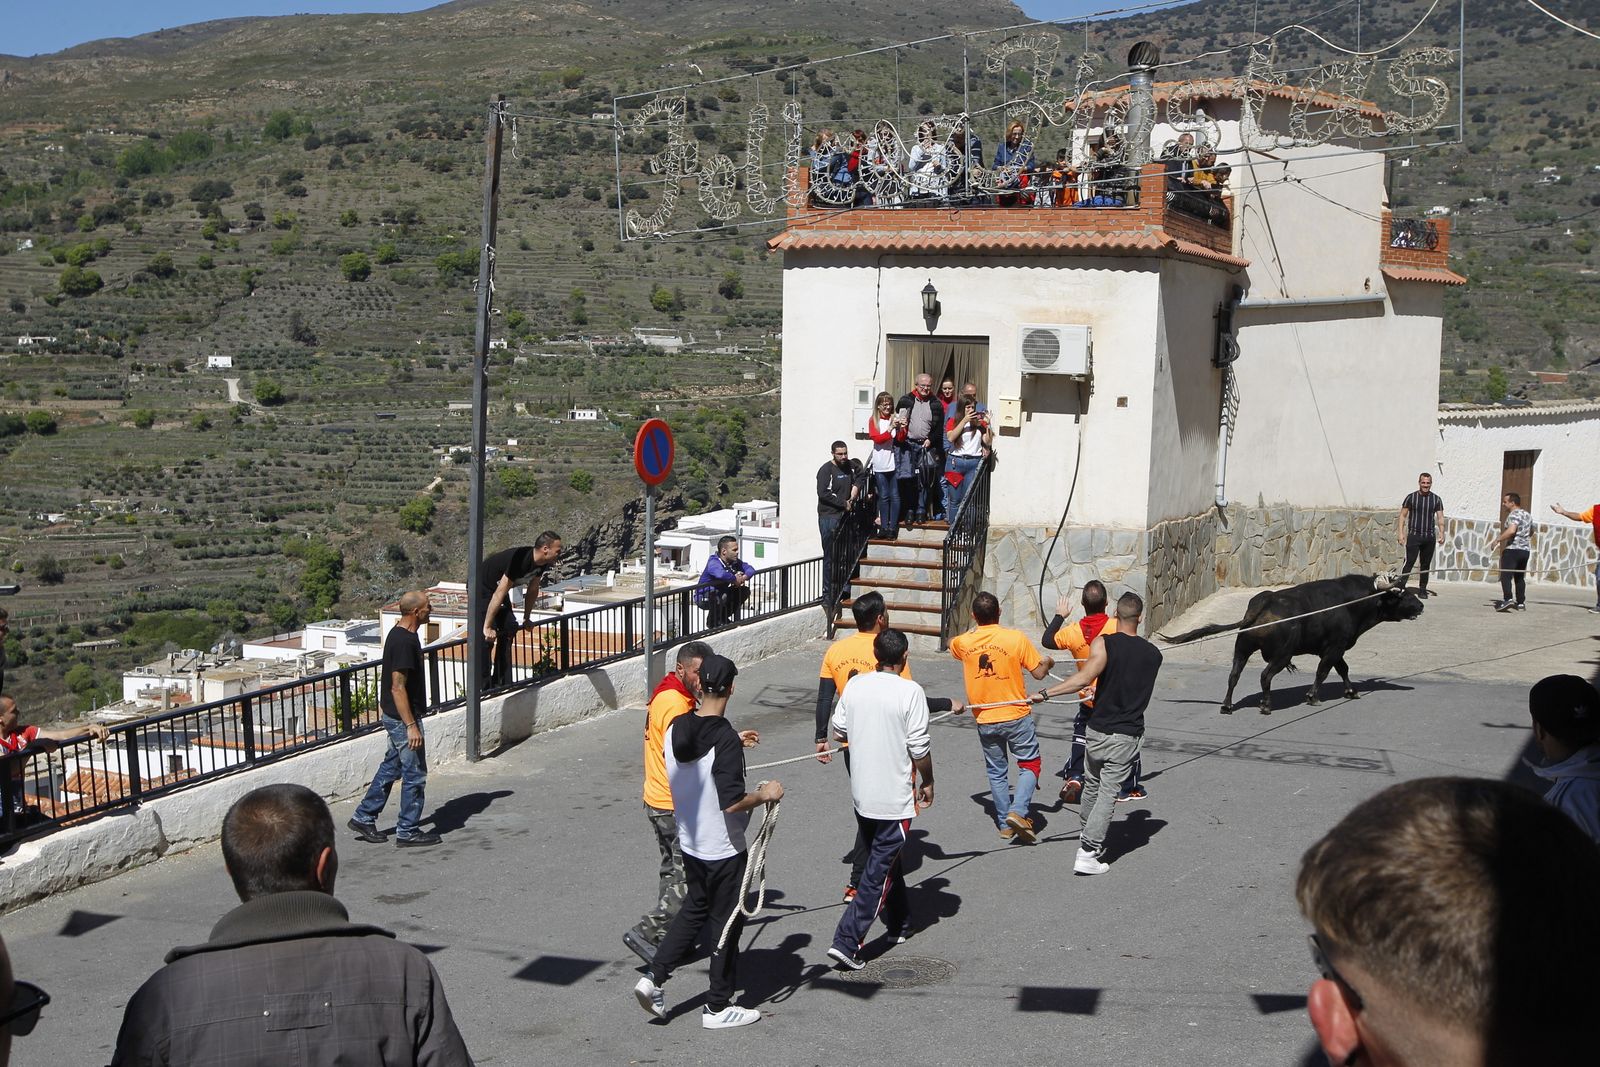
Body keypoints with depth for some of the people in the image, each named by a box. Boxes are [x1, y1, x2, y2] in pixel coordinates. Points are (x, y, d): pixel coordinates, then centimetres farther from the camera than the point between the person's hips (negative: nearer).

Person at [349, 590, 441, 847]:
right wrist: (411, 725, -25)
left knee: (391, 766, 19)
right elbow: (398, 687, -25)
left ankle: (364, 817, 26)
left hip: (394, 716, 10)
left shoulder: (399, 634, 8)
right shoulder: (404, 642, -24)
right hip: (403, 717, -10)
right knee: (415, 773, 0)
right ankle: (407, 832, 9)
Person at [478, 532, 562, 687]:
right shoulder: (520, 559, -36)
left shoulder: (542, 563, -9)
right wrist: (487, 627, -31)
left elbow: (533, 590, 7)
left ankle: (501, 683, 7)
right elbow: (499, 593, -34)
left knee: (509, 629, 2)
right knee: (487, 637, -16)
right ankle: (484, 685, -12)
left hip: (497, 586, 9)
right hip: (481, 587, -9)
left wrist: (526, 619, 15)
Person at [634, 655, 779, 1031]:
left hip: (690, 842, 7)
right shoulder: (725, 738, -25)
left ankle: (654, 977, 17)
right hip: (723, 849, -7)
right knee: (727, 923, 8)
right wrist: (764, 795, -11)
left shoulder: (676, 727, -4)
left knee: (694, 909, 25)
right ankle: (718, 1007, 19)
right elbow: (732, 803, -28)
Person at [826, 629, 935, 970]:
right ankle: (847, 942, -7)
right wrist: (928, 781, 2)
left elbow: (838, 730, 9)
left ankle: (900, 925, 37)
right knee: (879, 871, 0)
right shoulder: (910, 691, -15)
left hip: (861, 793, 6)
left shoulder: (854, 686, -1)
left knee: (884, 859, 23)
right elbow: (920, 746, -14)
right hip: (895, 798, -6)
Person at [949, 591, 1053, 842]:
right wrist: (1047, 662, 16)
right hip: (1017, 716, -3)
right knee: (1029, 765, 11)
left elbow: (953, 645, 21)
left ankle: (1005, 824, 19)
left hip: (985, 720, 3)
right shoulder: (1016, 638, -13)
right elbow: (1038, 673, -5)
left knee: (997, 772, 15)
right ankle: (1018, 811, -9)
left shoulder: (963, 642, -5)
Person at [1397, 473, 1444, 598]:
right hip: (1413, 536, -3)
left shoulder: (1436, 499, 8)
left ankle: (1422, 589, 15)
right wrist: (1401, 533, -7)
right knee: (1409, 562, -12)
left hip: (1429, 537, 3)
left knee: (1426, 565, 7)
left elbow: (1440, 518, 6)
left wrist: (1441, 534, -7)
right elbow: (1403, 516, 3)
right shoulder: (1411, 497, 2)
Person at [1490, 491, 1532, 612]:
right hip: (1526, 550, 9)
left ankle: (1508, 599, -28)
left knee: (1505, 575, -13)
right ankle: (1521, 603, 16)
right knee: (1520, 577, 16)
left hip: (1512, 549, -9)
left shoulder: (1514, 515, -12)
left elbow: (1511, 530, -28)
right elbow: (1531, 531, 32)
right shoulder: (1527, 515, 16)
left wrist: (1498, 539, -21)